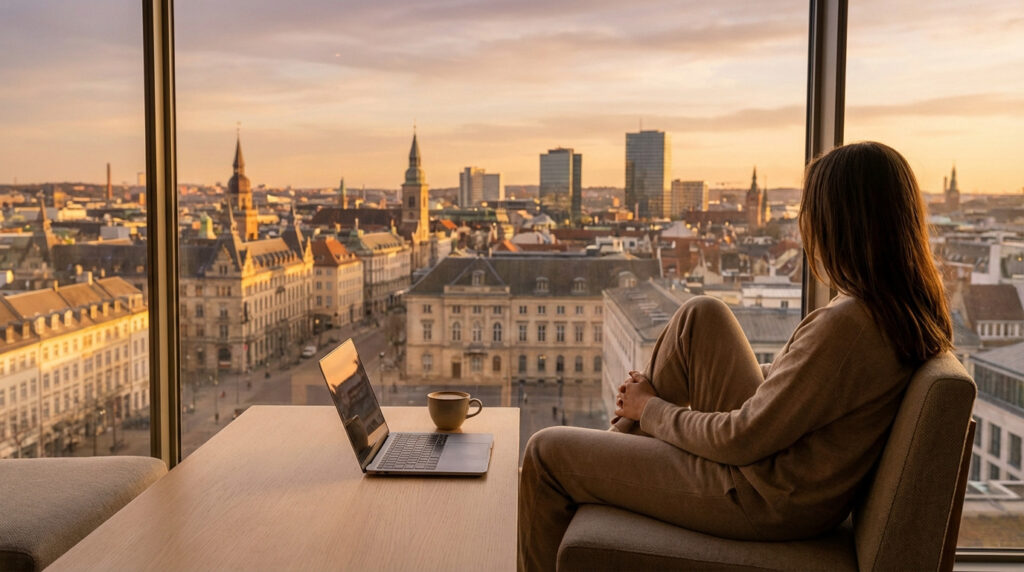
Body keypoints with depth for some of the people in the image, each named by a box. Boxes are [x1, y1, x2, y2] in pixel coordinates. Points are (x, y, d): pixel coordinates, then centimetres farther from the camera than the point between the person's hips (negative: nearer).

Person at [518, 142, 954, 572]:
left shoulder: (845, 324, -31)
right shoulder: (910, 306, -2)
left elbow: (742, 440, -23)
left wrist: (652, 409, -5)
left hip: (765, 502, -9)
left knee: (546, 454, -1)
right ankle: (620, 443, 22)